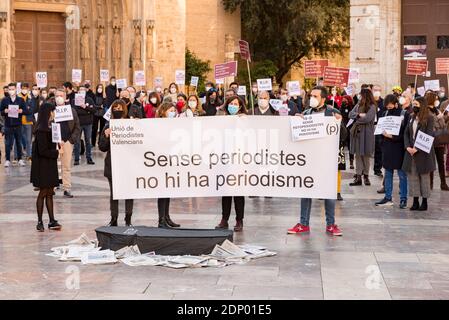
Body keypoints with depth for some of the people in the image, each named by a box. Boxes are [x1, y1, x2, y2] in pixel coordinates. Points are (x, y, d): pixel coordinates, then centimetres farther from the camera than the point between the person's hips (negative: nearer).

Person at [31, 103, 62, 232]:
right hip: (43, 166, -9)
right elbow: (42, 151, -21)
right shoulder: (41, 130, -18)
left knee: (49, 193, 10)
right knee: (43, 192, -2)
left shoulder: (49, 128, 10)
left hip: (50, 165, 9)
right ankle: (40, 222, 6)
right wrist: (57, 152, -13)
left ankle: (52, 221, 13)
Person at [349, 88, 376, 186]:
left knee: (365, 155, 2)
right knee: (358, 155, 4)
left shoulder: (372, 107, -6)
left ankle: (366, 176, 13)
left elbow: (367, 118, -17)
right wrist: (359, 115, -12)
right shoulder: (358, 105, 12)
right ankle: (358, 177, 6)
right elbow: (350, 114, 4)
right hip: (357, 133, 5)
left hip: (366, 134, -5)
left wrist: (357, 119, -4)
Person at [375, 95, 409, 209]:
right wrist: (383, 133, -5)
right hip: (387, 148, 5)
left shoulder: (404, 114, -7)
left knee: (402, 174, 0)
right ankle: (388, 198, 19)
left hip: (399, 148, -5)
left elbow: (406, 132, -11)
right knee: (388, 173, 11)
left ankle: (403, 199, 6)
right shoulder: (386, 113, 9)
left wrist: (393, 136, -19)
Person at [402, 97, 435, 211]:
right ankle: (415, 201, 8)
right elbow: (406, 133, 10)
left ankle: (425, 202, 5)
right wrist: (408, 147, -7)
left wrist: (417, 148, -18)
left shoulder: (429, 118, -5)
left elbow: (428, 136, -12)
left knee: (424, 176, 1)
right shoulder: (412, 118, 14)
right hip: (411, 151, 6)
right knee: (412, 176, 4)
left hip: (423, 152, -6)